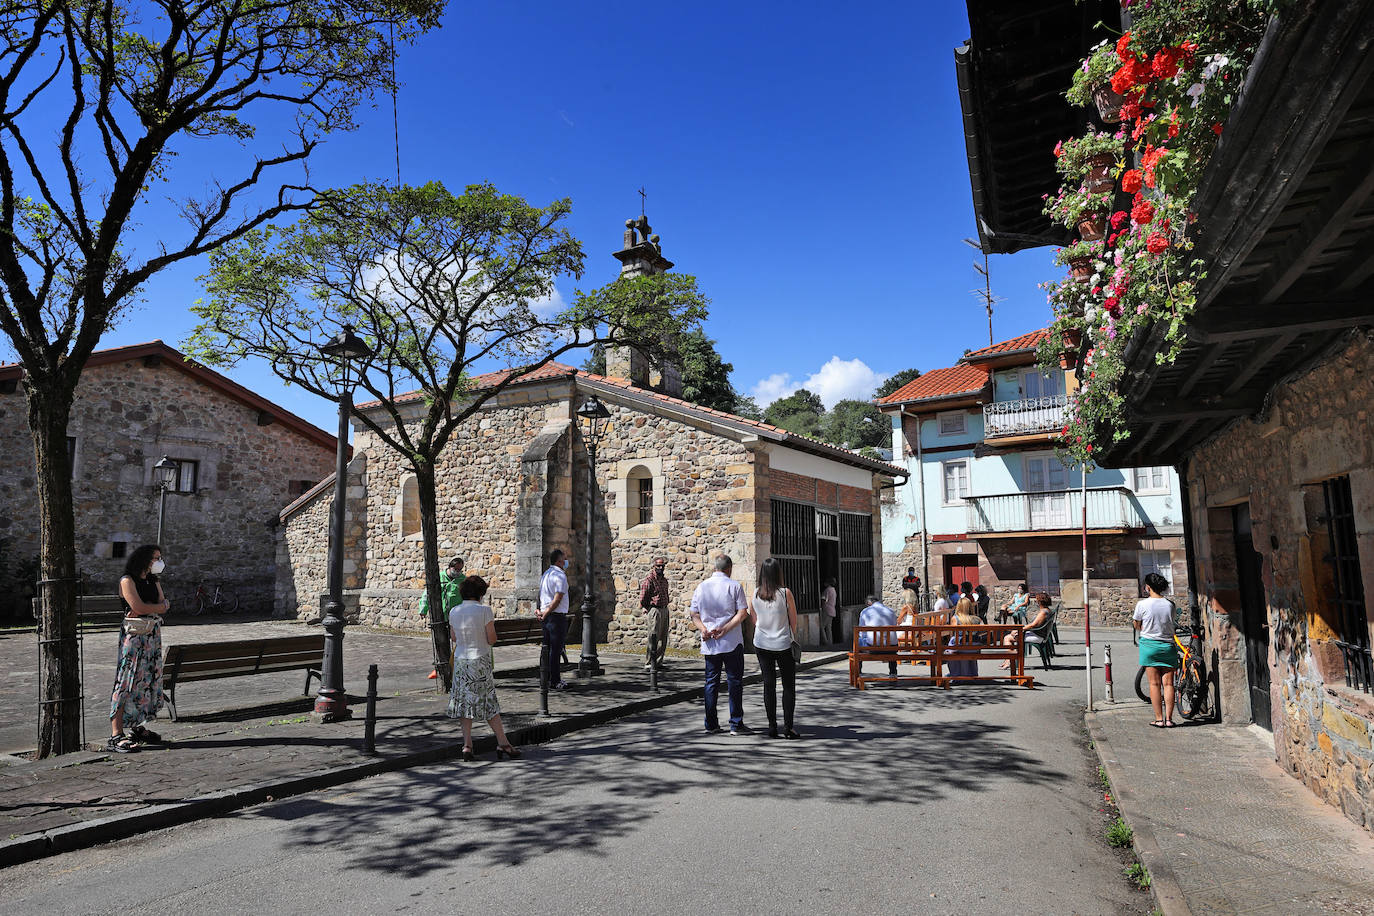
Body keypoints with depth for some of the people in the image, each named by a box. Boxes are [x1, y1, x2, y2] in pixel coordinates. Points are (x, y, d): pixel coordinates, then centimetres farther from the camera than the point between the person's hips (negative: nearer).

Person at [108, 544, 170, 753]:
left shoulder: (154, 581, 15)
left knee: (148, 681, 9)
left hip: (153, 634, 8)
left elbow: (163, 607, 5)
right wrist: (161, 604, -3)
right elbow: (138, 607, -17)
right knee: (127, 683, -9)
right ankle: (116, 735, -9)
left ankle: (137, 728, 19)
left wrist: (145, 608, -12)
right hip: (134, 634, -8)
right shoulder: (127, 581, -6)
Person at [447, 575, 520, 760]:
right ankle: (502, 743, 6)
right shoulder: (484, 611, -13)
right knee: (489, 702, 3)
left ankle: (467, 745, 9)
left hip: (460, 660, 4)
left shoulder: (454, 612, 2)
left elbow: (453, 636, 14)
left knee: (465, 701, 11)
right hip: (480, 661, -4)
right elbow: (492, 639, -11)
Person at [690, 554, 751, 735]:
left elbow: (694, 615, 5)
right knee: (734, 682, 3)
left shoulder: (701, 587, 8)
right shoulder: (734, 586, -5)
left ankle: (711, 724, 13)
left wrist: (703, 629, -8)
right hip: (732, 643, -4)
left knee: (711, 682, 10)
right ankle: (736, 724, 3)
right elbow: (742, 612, -13)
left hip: (709, 644, 4)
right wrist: (725, 629, -15)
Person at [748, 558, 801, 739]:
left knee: (769, 684, 9)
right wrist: (794, 637, 10)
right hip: (783, 644, -3)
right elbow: (793, 620, -5)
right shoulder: (785, 593, -12)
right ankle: (788, 726, 3)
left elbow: (753, 619, 8)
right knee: (789, 685, 8)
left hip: (762, 644, 3)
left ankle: (772, 726, 9)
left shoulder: (755, 593, -2)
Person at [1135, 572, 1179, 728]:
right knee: (1168, 683, 5)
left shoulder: (1142, 604, -9)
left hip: (1149, 645, -2)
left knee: (1154, 684, 2)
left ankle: (1159, 719, 3)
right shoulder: (1170, 604, -1)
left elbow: (1137, 625, 2)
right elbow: (1170, 623, 10)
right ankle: (1169, 719, 6)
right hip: (1168, 645, 2)